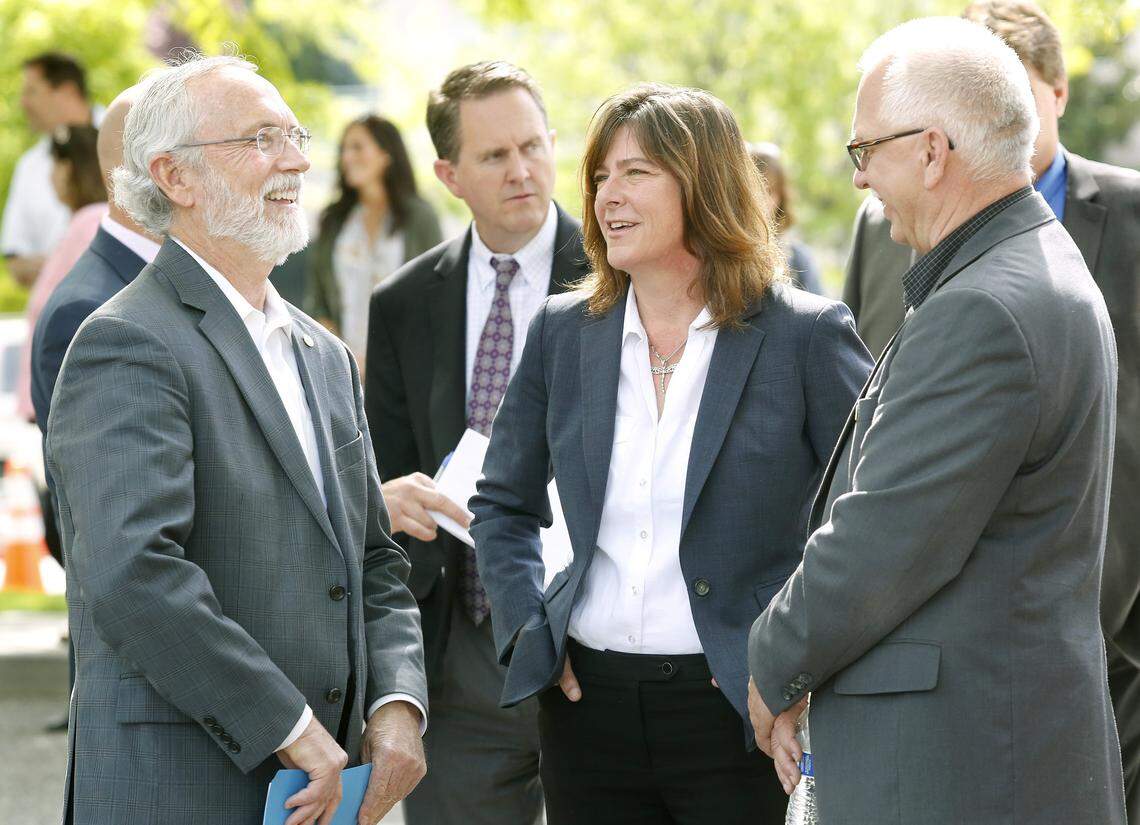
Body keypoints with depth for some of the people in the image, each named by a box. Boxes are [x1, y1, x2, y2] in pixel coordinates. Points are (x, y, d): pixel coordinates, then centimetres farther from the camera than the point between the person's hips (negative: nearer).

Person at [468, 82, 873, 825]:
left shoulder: (805, 334, -4)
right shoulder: (564, 331, 8)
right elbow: (503, 504, 20)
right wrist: (528, 628, 6)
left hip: (730, 713, -4)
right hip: (588, 703, 4)